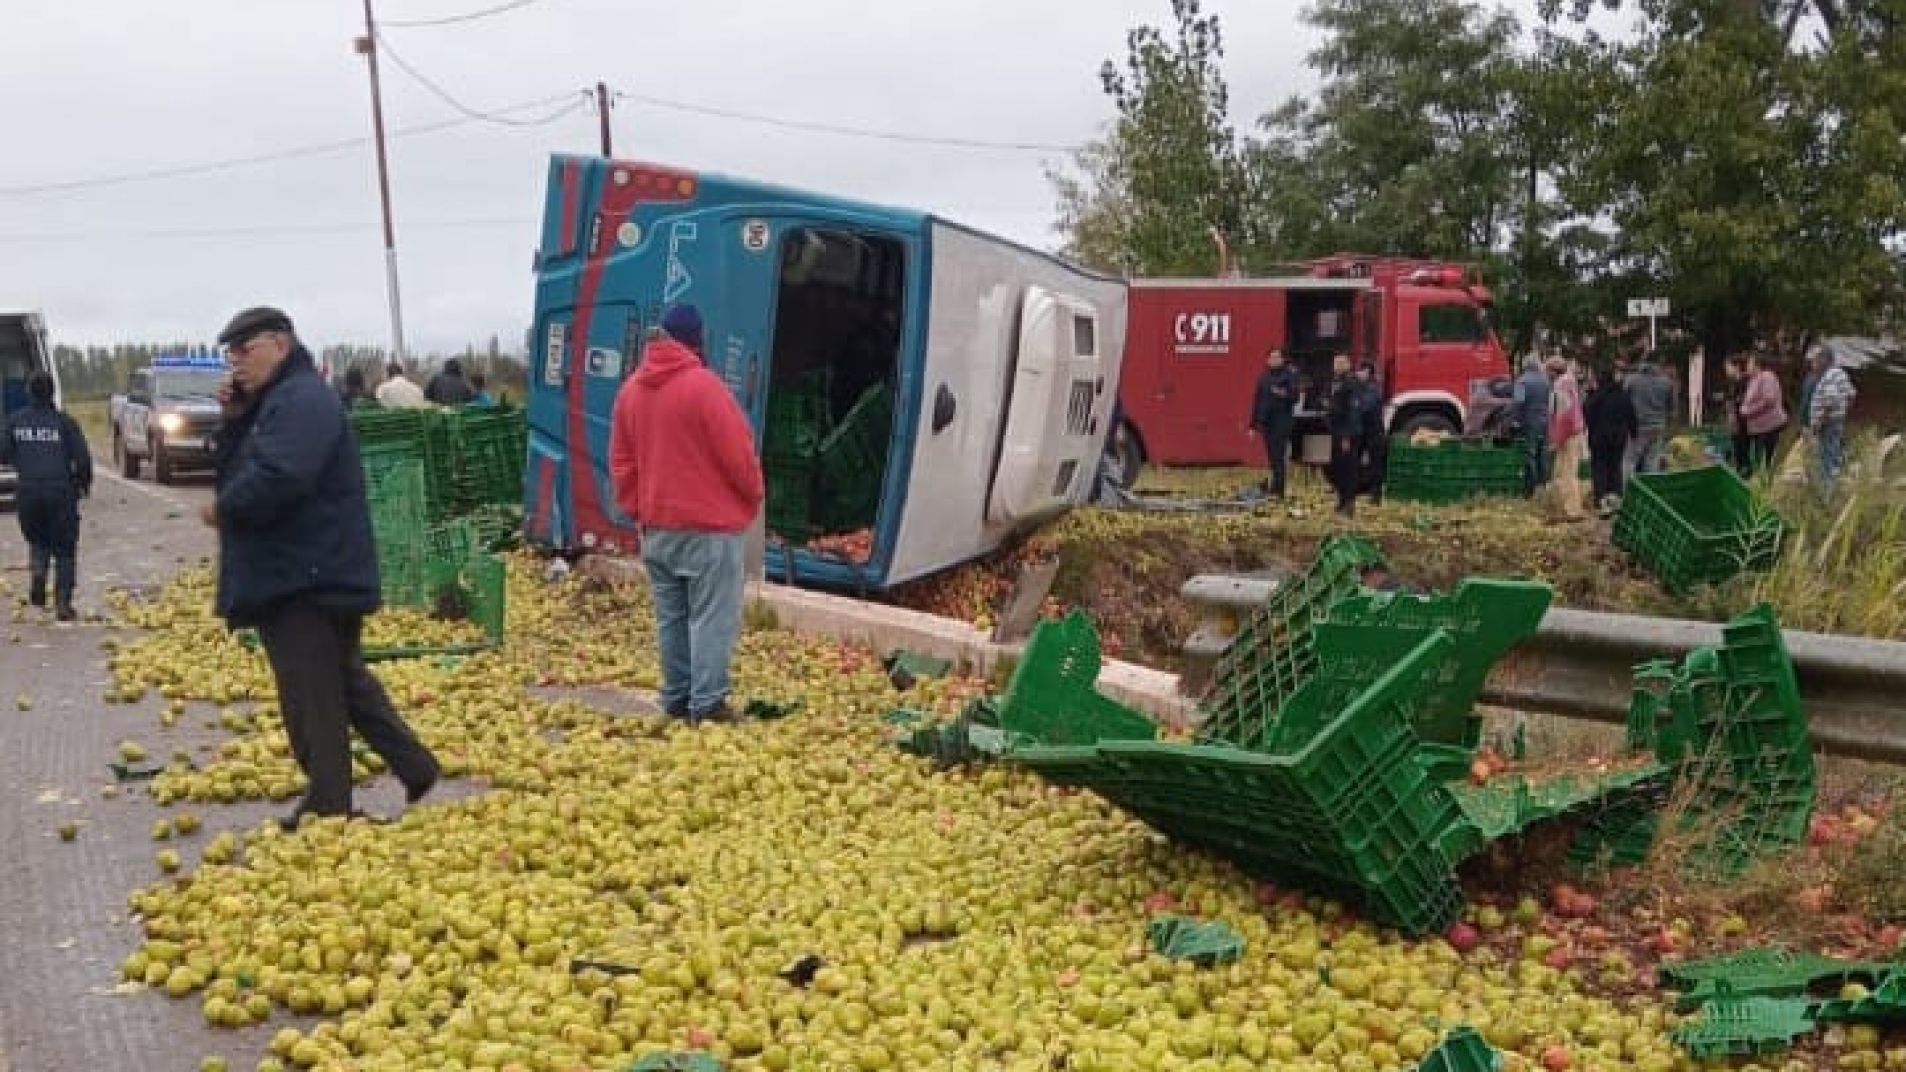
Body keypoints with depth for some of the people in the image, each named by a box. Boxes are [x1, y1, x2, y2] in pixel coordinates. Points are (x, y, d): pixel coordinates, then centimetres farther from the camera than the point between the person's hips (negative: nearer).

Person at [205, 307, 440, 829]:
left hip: (308, 578, -11)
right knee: (345, 680, 18)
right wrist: (234, 420, 0)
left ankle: (328, 806, 8)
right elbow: (236, 469, 17)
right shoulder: (273, 401, 18)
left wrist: (222, 509, -14)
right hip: (299, 574, 11)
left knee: (311, 697, -2)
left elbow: (277, 478, -30)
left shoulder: (302, 400, -17)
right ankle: (415, 766, 23)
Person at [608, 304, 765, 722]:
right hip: (710, 524, -7)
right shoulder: (704, 384, -15)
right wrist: (754, 494, 4)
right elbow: (737, 452, -13)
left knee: (671, 616, 12)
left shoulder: (631, 389, 7)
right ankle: (708, 703, -4)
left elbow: (621, 460, 12)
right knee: (712, 617, -3)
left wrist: (637, 509, 17)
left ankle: (676, 698, 16)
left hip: (656, 526, 7)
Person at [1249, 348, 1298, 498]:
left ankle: (1277, 490, -10)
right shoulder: (1263, 377, 12)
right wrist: (1253, 424, 13)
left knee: (1278, 457, -10)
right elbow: (1257, 400, 14)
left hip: (1283, 422, -5)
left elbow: (1294, 397, -6)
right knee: (1272, 457, 8)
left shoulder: (1289, 375, -2)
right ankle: (1277, 489, 15)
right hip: (1266, 422, 5)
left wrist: (1284, 394, -27)